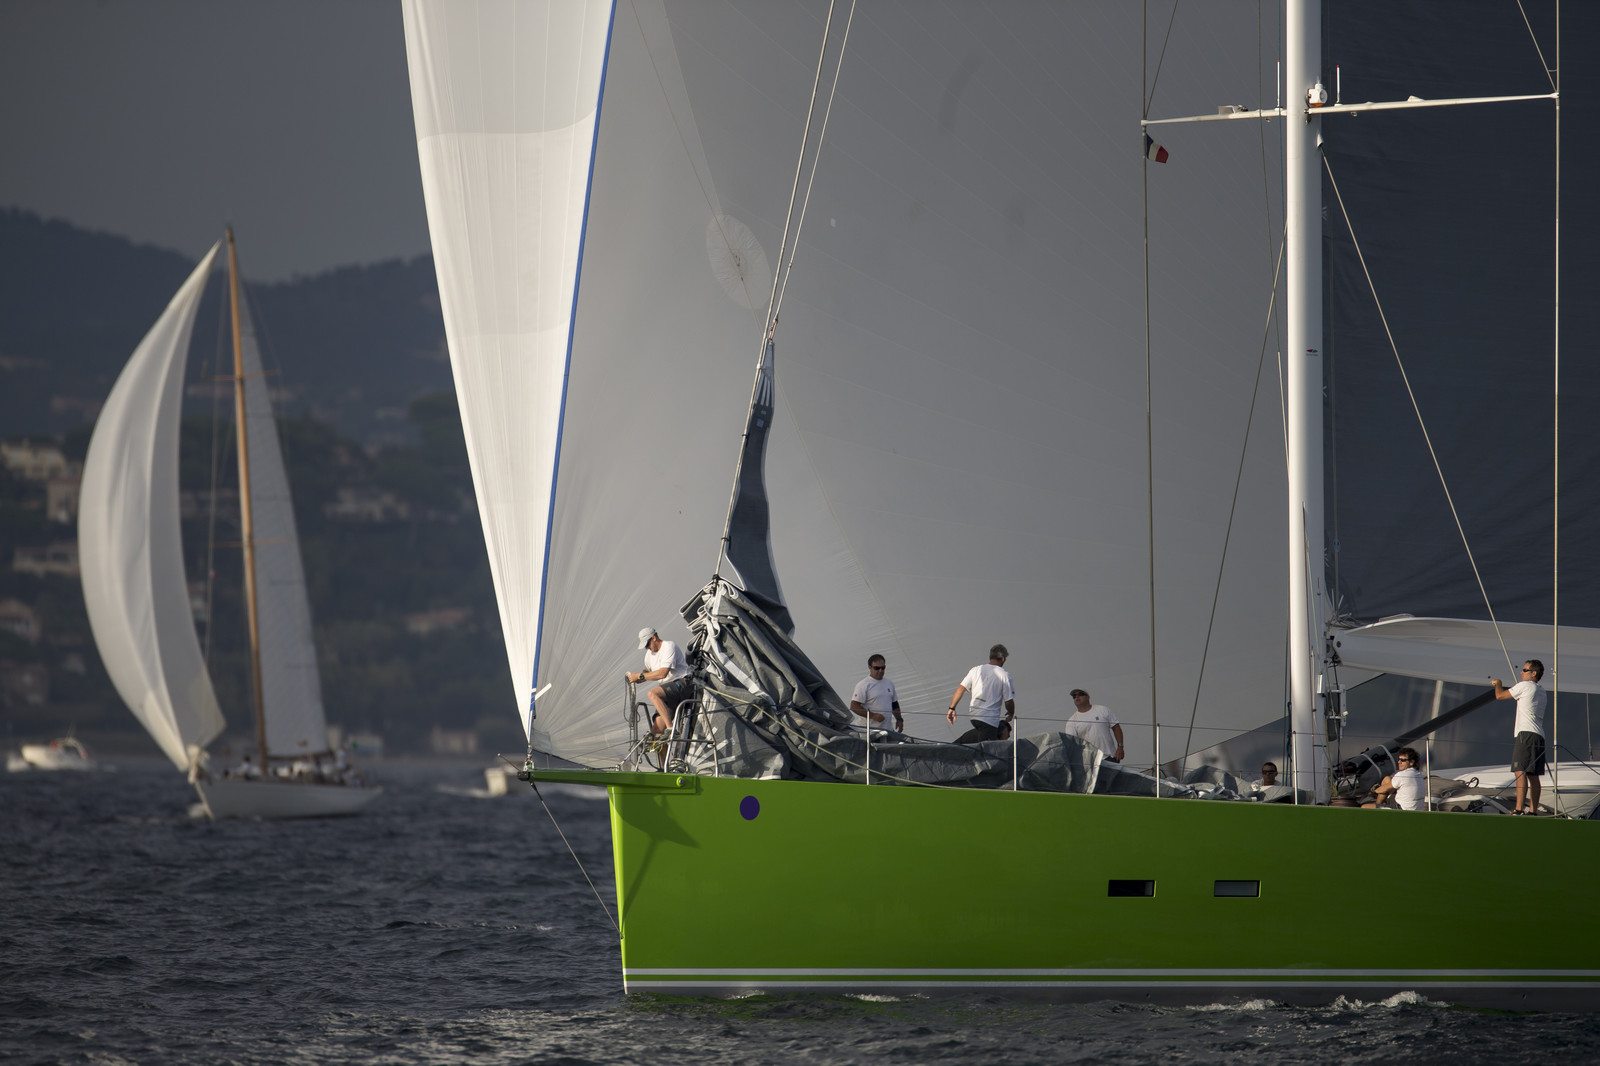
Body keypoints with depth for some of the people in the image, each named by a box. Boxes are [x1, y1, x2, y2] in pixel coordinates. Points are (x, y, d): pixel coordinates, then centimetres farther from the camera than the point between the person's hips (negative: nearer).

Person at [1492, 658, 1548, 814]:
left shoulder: (1524, 686, -2)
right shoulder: (1542, 692, 22)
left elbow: (1499, 696, 2)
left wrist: (1498, 683, 24)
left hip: (1526, 733, -9)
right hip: (1539, 735, 9)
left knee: (1520, 771, -17)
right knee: (1533, 775, 9)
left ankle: (1519, 809, -28)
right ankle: (1533, 810, 9)